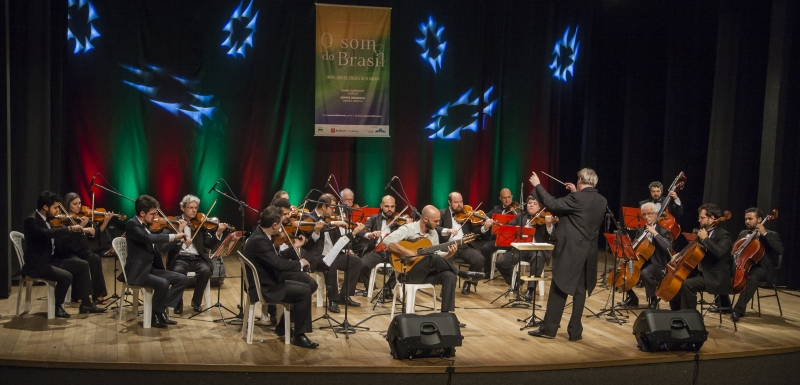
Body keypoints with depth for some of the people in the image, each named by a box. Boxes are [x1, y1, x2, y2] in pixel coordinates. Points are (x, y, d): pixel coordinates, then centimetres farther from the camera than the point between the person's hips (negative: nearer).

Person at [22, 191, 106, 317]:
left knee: (82, 265, 7)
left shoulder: (46, 219, 10)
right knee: (66, 276, -29)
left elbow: (59, 234, 17)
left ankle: (86, 303, 10)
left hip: (49, 260, 10)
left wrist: (80, 229, 5)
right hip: (36, 265, -10)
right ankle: (58, 306, -5)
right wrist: (70, 228, -33)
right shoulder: (31, 221, -18)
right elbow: (47, 233, -37)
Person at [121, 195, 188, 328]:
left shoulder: (148, 225, 12)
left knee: (182, 279, -4)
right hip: (137, 272, -9)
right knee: (163, 283, -31)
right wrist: (174, 236, -35)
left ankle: (161, 310, -2)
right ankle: (154, 316, -10)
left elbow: (162, 245, 18)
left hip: (150, 269, 9)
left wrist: (179, 233, 9)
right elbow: (149, 238, -34)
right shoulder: (132, 225, -14)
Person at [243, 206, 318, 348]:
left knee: (311, 284, 10)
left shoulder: (262, 235, 4)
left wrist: (294, 247, 16)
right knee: (304, 291, -20)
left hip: (271, 279, 11)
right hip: (264, 288, -11)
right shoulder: (259, 240, -27)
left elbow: (277, 259, 15)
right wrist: (300, 263, -17)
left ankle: (284, 325, 18)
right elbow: (279, 264, -33)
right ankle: (299, 336, -6)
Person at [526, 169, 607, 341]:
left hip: (570, 251, -5)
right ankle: (575, 331, 12)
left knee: (559, 290, 2)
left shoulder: (576, 198, -15)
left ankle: (549, 328, 7)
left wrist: (537, 185, -6)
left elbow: (552, 204, -15)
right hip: (588, 253, 6)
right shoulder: (602, 201, 6)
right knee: (580, 292, 9)